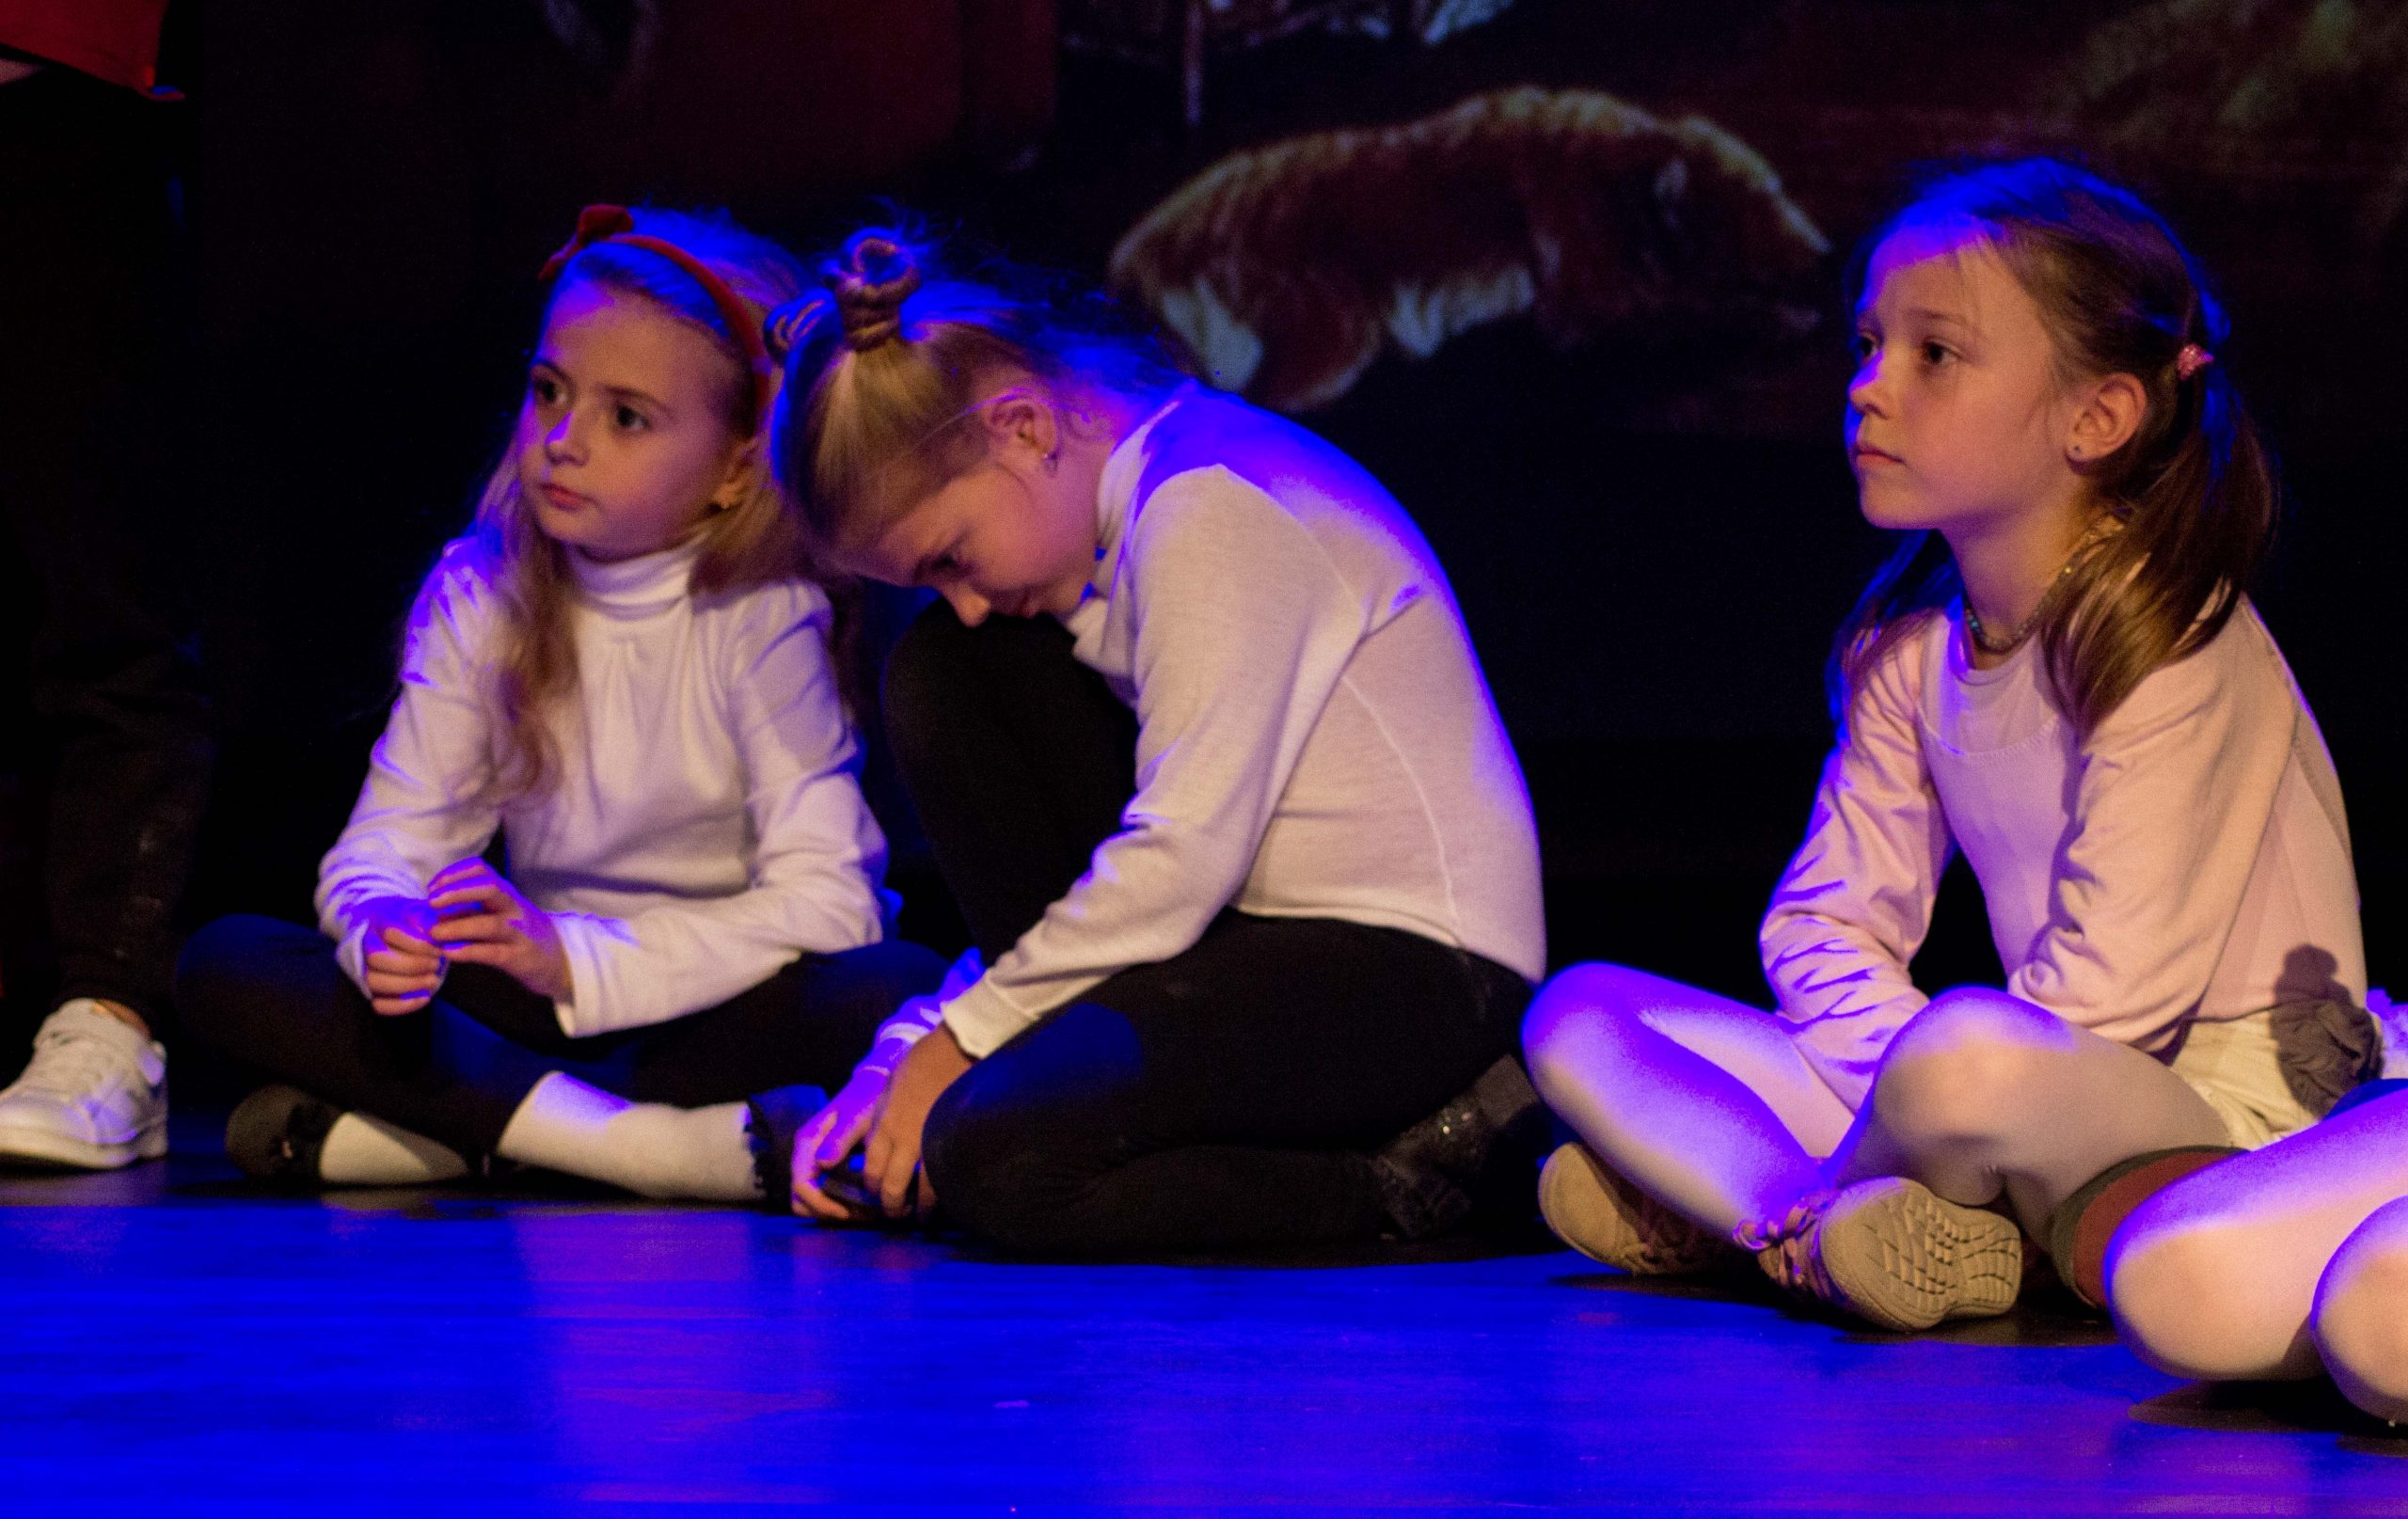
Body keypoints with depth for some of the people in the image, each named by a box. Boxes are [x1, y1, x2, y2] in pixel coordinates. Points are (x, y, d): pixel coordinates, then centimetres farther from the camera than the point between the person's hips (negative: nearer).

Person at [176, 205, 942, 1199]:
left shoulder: (766, 617, -12)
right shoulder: (480, 597, 0)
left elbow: (826, 898, -21)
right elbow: (385, 843, -5)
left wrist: (576, 958, -31)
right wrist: (384, 929, -30)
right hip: (547, 1004, 3)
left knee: (899, 989, -36)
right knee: (226, 964, -16)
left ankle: (456, 1125, -27)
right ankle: (649, 1143, -29)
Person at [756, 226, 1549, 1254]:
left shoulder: (1211, 507, -16)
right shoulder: (1124, 513, 14)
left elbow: (1184, 860, -22)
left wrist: (959, 1036, -11)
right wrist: (909, 1050, 7)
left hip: (1421, 972, -10)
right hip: (1253, 936, 10)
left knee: (992, 1160, -29)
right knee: (940, 677, 5)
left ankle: (1428, 1164, -13)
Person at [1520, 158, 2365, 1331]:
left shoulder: (2176, 647, -14)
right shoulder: (1913, 648, 9)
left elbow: (2110, 991, -20)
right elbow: (1826, 926, 7)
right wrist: (1912, 1086, -12)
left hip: (2231, 1118, -8)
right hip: (2056, 1097, 8)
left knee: (1973, 1057, -42)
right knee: (1578, 1014, -1)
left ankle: (1736, 1201, -14)